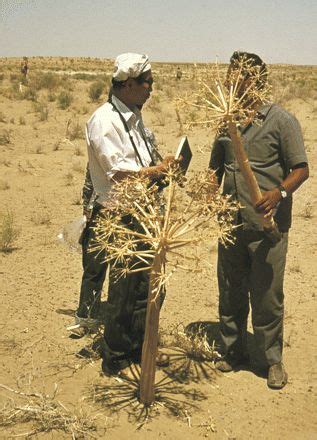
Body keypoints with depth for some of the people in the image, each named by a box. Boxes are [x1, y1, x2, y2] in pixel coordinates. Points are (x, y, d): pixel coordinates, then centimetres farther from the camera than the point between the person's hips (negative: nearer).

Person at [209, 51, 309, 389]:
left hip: (268, 226, -5)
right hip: (231, 224, 5)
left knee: (267, 295, 2)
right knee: (230, 294, 14)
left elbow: (301, 168, -8)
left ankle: (272, 359, 20)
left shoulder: (280, 120, -6)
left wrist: (279, 193, -26)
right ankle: (233, 350, 31)